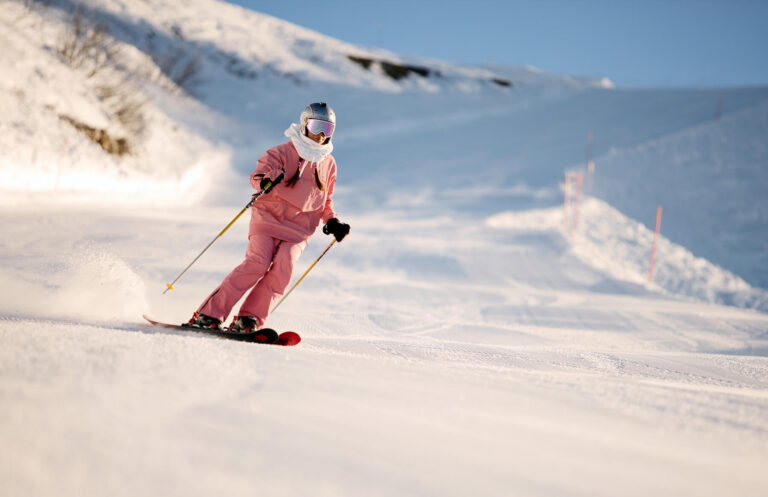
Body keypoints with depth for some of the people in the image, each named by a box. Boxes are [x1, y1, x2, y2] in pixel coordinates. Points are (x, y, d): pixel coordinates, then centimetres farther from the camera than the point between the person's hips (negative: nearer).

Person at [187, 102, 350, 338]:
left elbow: (325, 201, 26)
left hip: (299, 230, 4)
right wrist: (266, 180, -33)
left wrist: (332, 221, 9)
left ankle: (248, 319, -20)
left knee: (283, 266, -22)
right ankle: (210, 313, -19)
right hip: (269, 217, -3)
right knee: (257, 263, -22)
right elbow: (257, 175, -11)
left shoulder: (329, 163, 16)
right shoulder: (283, 153, 1)